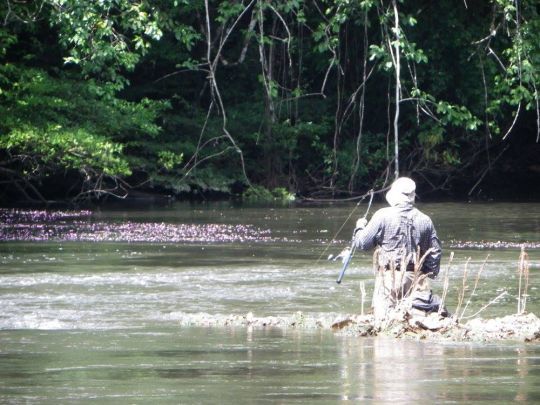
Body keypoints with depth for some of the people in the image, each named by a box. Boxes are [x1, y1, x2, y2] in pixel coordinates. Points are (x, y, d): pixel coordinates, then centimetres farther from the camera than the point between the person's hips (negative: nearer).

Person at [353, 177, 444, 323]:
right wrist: (431, 272, 25)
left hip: (389, 277, -3)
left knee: (383, 316, -7)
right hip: (416, 278, 4)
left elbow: (362, 243, -1)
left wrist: (360, 227, 20)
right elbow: (436, 251, 12)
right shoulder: (425, 220, 7)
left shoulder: (383, 215, -6)